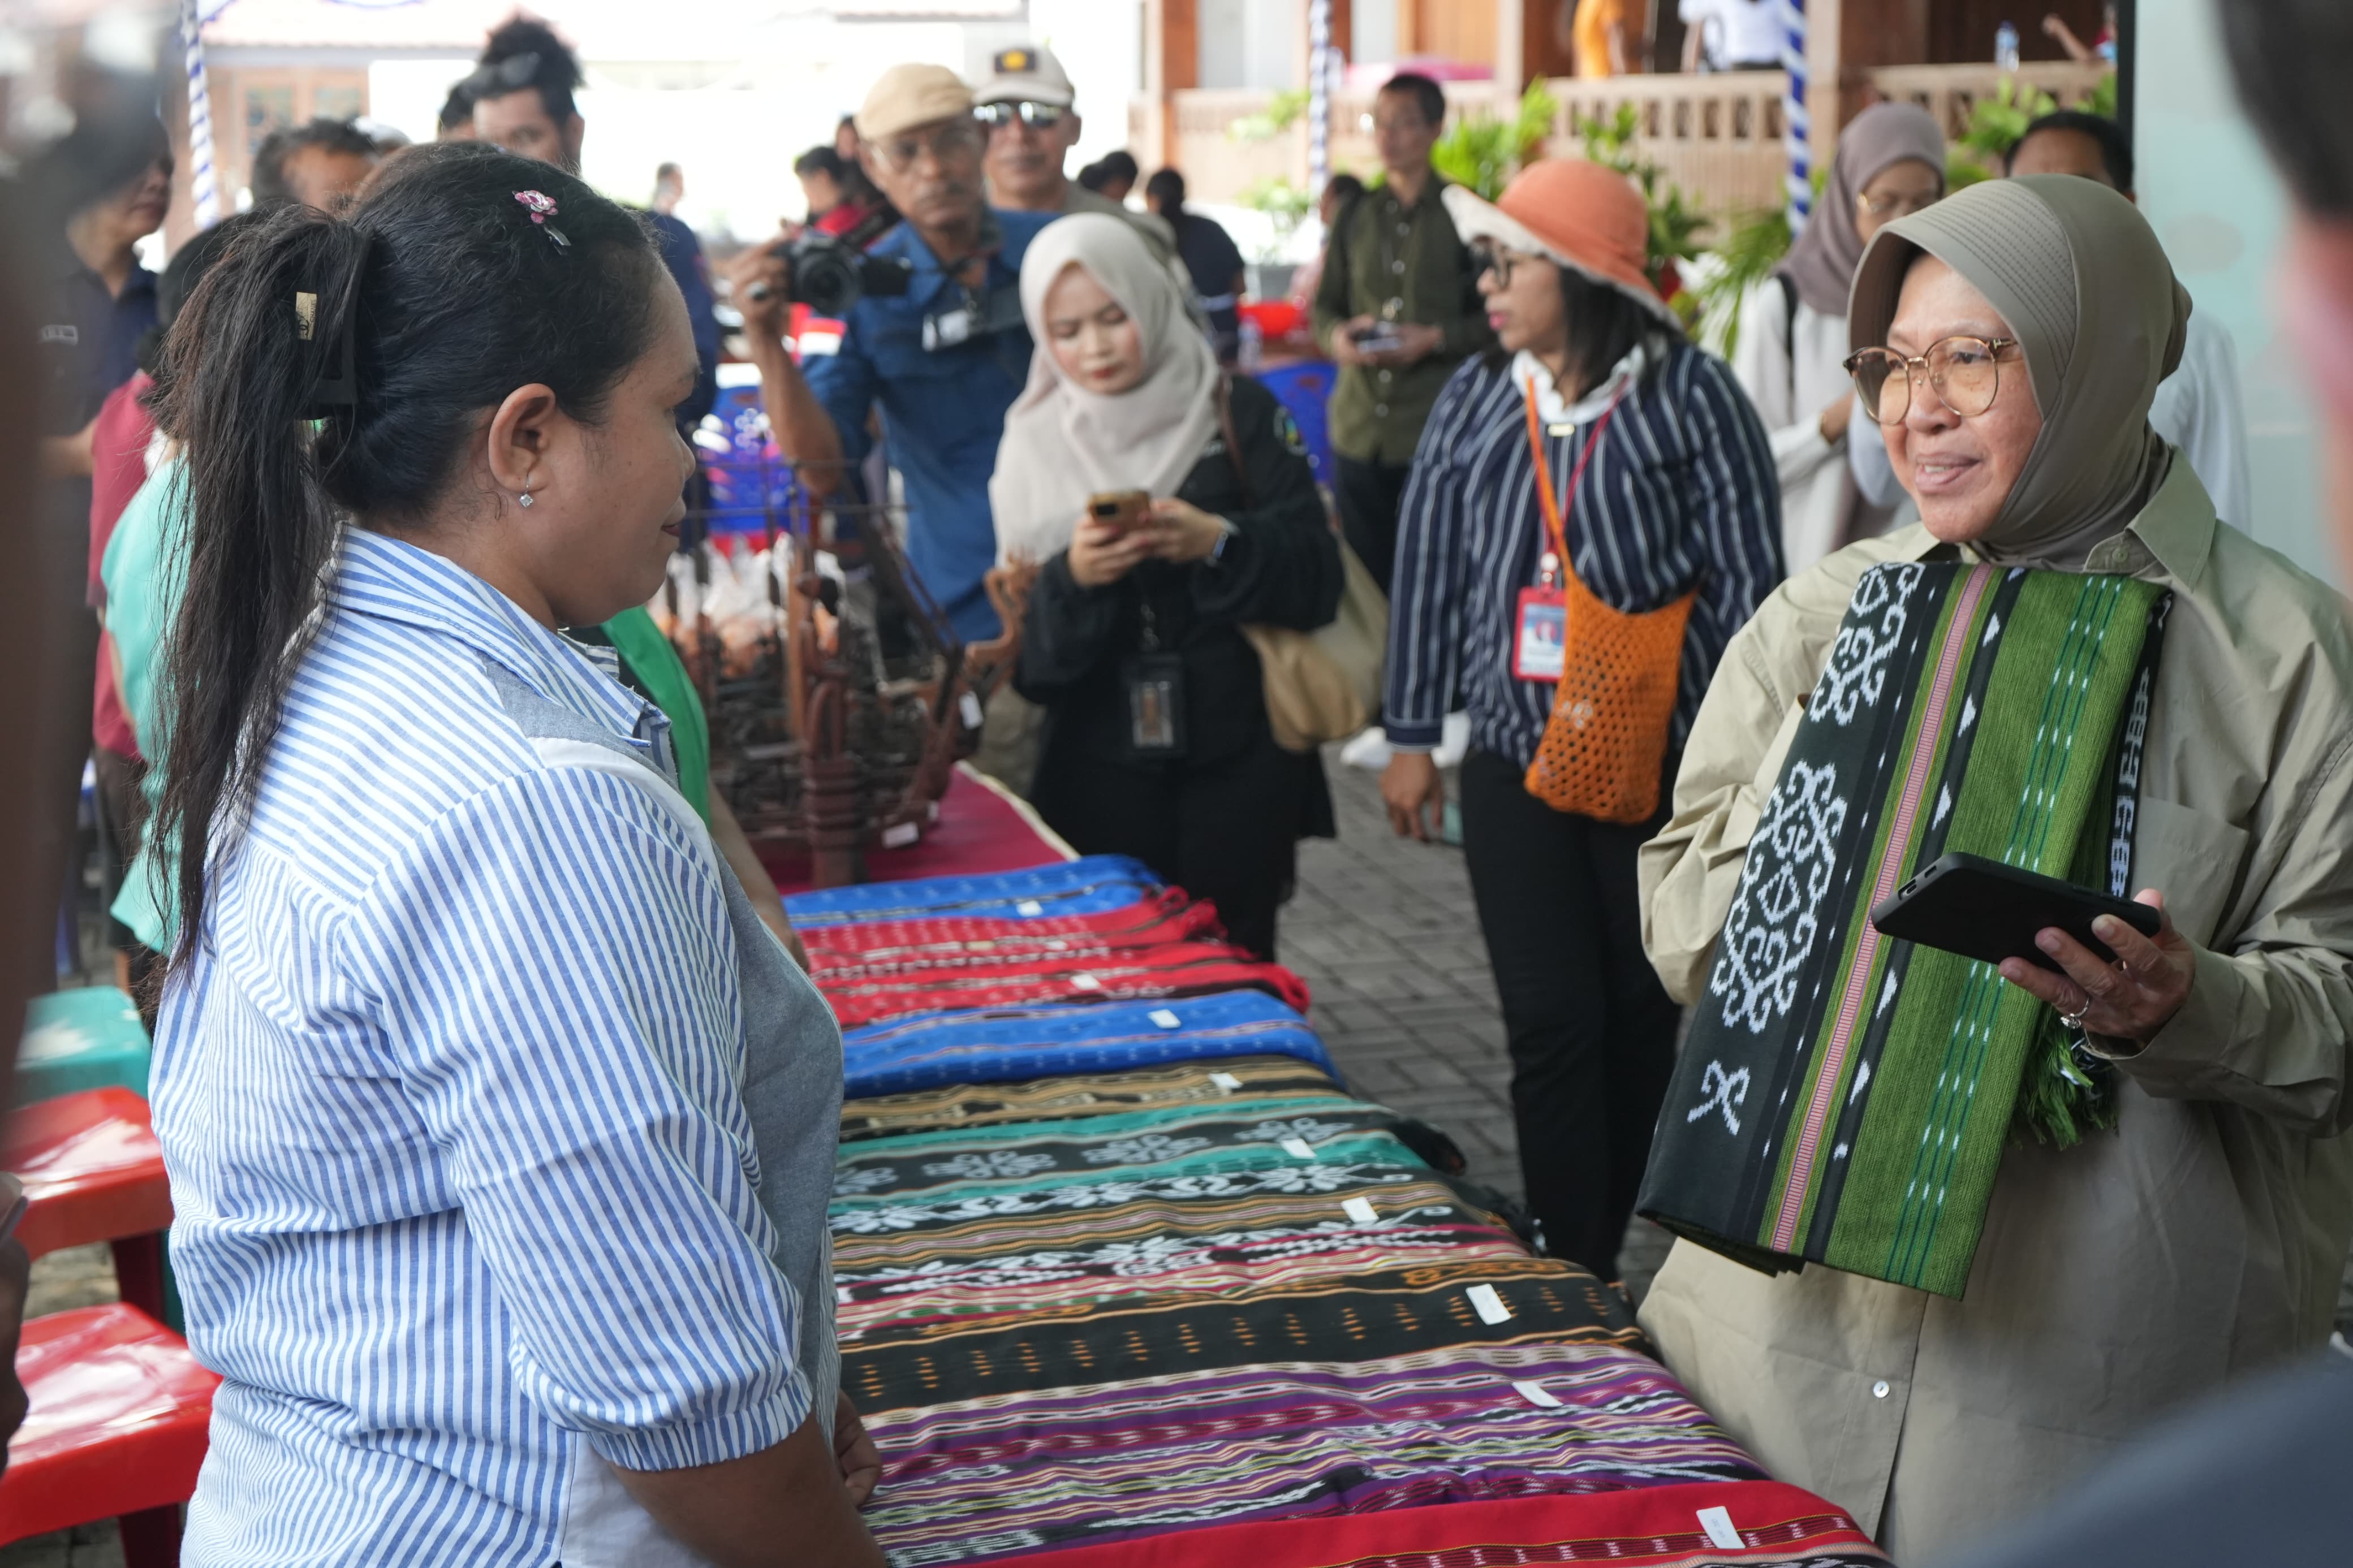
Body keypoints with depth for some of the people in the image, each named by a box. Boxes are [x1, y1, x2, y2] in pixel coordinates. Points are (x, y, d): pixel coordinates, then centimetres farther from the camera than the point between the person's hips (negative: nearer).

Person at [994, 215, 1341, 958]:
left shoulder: (1238, 415, 2)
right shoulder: (1037, 448, 5)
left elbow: (1317, 577, -4)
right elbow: (1023, 644, 2)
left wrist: (1219, 543, -20)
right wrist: (1071, 579, -18)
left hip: (1236, 760, -1)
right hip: (1101, 777, 1)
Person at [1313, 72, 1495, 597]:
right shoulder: (1356, 217, 14)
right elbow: (1326, 304, 17)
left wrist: (1435, 339, -15)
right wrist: (1336, 336, -5)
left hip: (1436, 431, -4)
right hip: (1359, 428, 4)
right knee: (1365, 572, 9)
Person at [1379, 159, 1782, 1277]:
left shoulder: (1690, 397, -5)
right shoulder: (1473, 401, 5)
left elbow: (1747, 579, -4)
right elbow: (1429, 571, 10)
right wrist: (1411, 737, 9)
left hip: (1665, 760, -2)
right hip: (1515, 759, 2)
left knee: (1640, 1014, 9)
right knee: (1550, 1020, -4)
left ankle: (1598, 1260, 25)